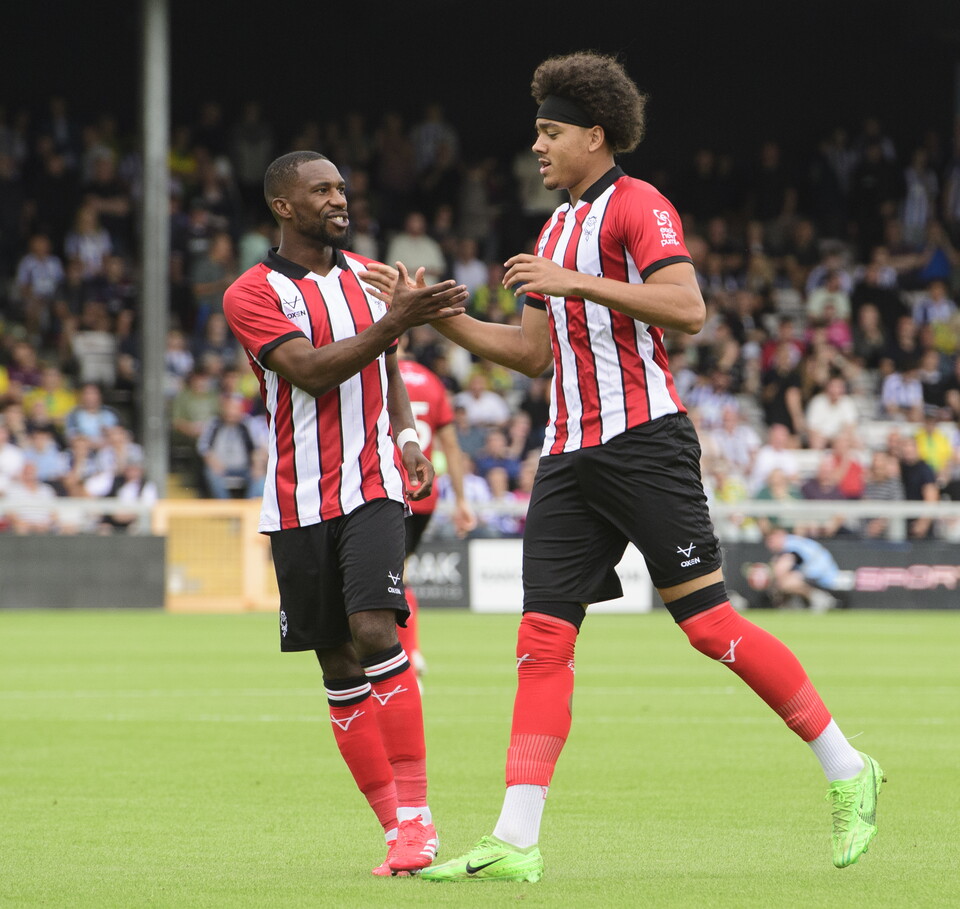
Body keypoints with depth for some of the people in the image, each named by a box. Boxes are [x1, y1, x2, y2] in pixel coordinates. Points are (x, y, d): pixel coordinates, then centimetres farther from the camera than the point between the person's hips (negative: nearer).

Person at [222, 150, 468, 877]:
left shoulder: (369, 276, 11)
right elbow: (312, 370, -19)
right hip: (299, 502, -1)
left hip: (370, 485, 1)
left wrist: (407, 435, 8)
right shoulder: (253, 294, -5)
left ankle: (416, 818, -18)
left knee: (375, 631, -19)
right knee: (340, 667, 2)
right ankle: (399, 829, 8)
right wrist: (392, 322, -29)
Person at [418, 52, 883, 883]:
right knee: (543, 636, -2)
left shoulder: (636, 206, -6)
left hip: (642, 442, -8)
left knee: (708, 620, -9)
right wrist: (445, 320, 14)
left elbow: (687, 308, -20)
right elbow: (535, 352, 25)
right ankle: (516, 842, -6)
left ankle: (848, 772, 3)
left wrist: (575, 281, -22)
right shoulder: (559, 227, 21)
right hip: (571, 456, 8)